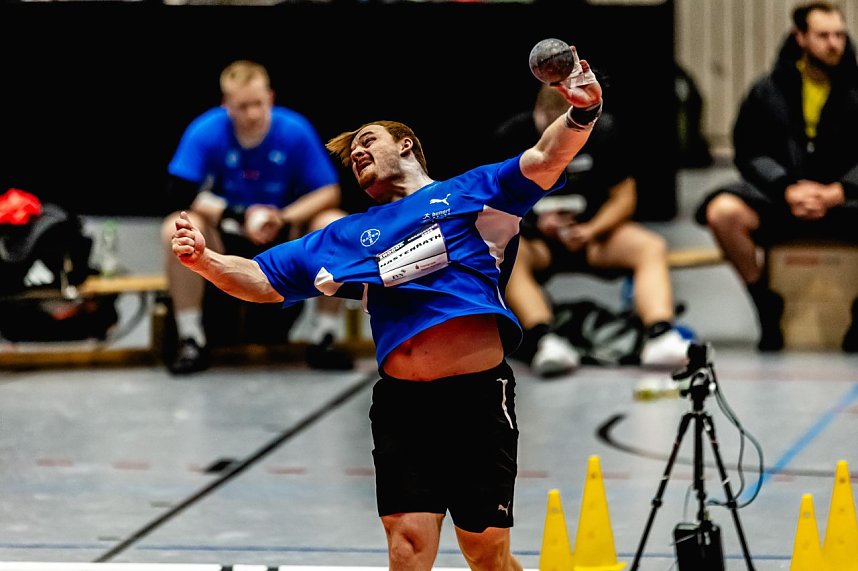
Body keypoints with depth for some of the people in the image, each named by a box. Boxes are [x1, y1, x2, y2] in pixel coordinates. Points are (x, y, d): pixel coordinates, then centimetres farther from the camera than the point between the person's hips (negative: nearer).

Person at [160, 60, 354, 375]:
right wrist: (238, 217, -29)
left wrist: (285, 219, -27)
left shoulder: (296, 130, -13)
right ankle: (191, 341, -20)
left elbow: (329, 192, -10)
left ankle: (324, 340, -14)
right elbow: (180, 191, -20)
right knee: (177, 229, -31)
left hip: (286, 234, 1)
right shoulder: (205, 132, -16)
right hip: (225, 236, -1)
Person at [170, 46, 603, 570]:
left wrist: (581, 114, -21)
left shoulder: (471, 192, 13)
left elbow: (545, 160, 0)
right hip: (402, 404, 3)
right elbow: (261, 280, 22)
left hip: (478, 395, -3)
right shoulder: (346, 236, 22)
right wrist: (205, 259, 2)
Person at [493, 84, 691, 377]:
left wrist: (592, 230, -16)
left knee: (651, 247, -25)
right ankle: (544, 340, -54)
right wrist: (534, 222, -21)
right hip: (533, 238, -2)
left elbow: (624, 197, 2)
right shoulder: (511, 136, -4)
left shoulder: (602, 130, 0)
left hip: (590, 232, 2)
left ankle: (660, 336, -45)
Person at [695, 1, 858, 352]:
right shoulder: (767, 92, 9)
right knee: (722, 211, -31)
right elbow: (750, 154, 6)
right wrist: (787, 190, -12)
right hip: (779, 199, 0)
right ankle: (767, 307, -12)